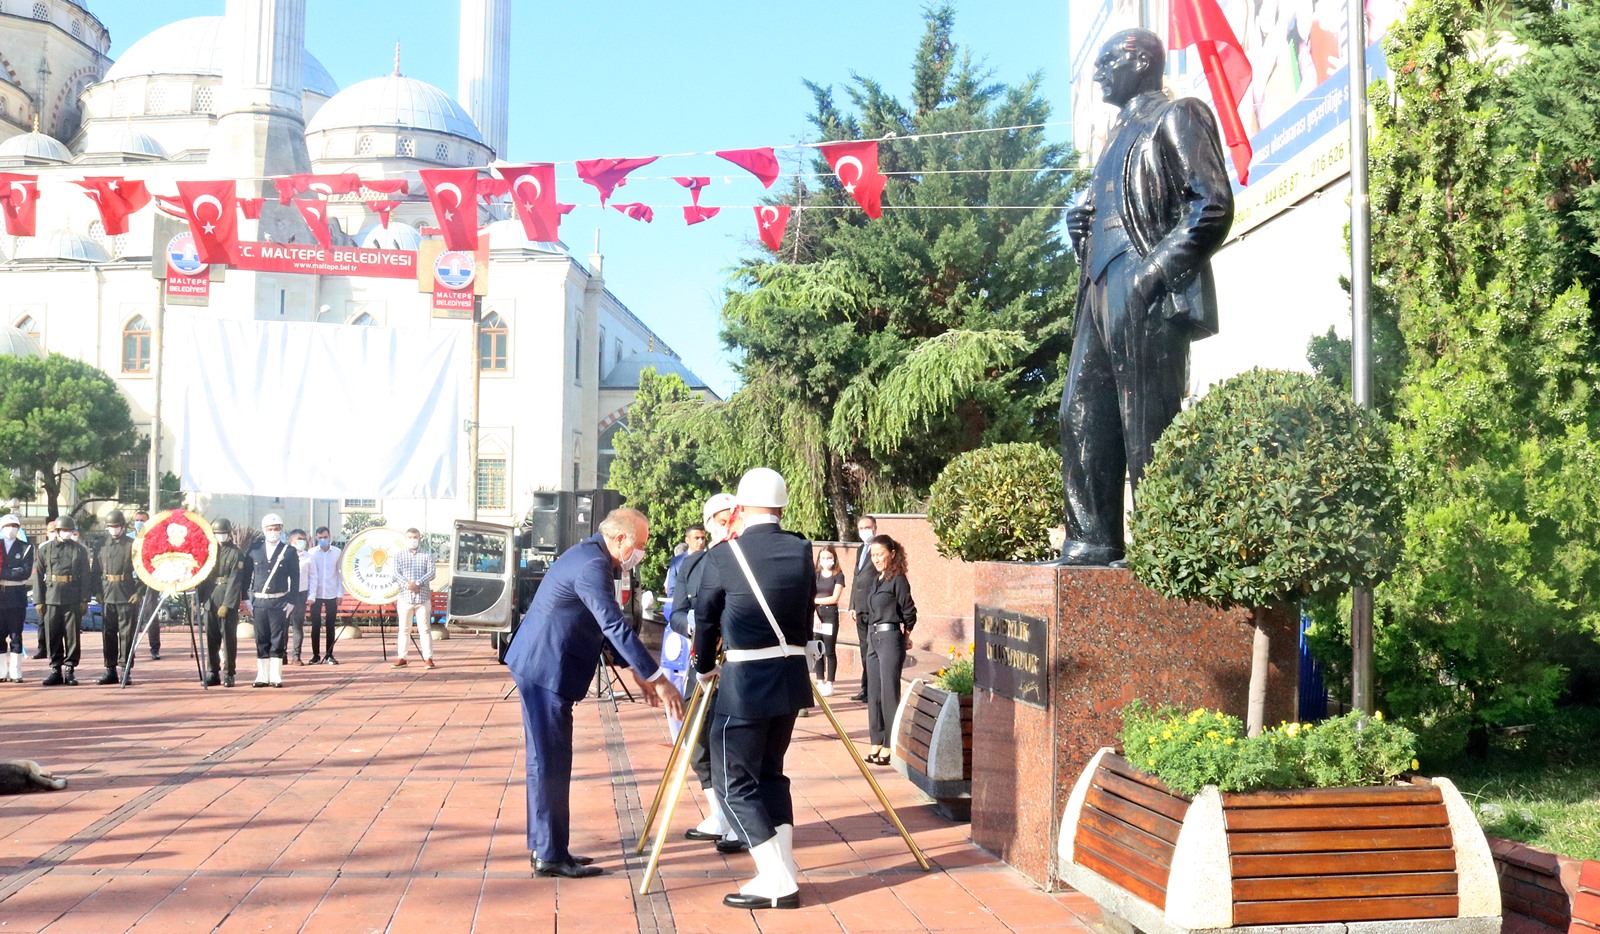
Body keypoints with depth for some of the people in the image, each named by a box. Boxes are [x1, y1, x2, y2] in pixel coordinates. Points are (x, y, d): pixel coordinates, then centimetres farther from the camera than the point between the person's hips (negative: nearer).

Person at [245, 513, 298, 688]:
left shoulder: (289, 551, 1)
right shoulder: (254, 549, 6)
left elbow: (295, 578, 1)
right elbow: (247, 574, 9)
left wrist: (291, 601, -5)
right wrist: (247, 598, 3)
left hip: (280, 602, -2)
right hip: (259, 601, 2)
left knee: (278, 640, 1)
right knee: (261, 640, 6)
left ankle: (275, 676, 7)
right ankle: (262, 676, 13)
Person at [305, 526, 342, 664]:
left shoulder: (338, 552, 2)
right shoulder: (312, 553, -1)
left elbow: (340, 574, 4)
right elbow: (312, 575, -4)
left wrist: (340, 594, -2)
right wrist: (311, 595, -11)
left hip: (332, 595, 1)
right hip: (316, 595, -1)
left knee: (330, 626, 4)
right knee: (316, 626, 2)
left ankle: (329, 655, 11)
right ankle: (316, 655, 9)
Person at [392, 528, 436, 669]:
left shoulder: (427, 555, 7)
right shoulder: (400, 556, 10)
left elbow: (431, 573, -3)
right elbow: (396, 574, -1)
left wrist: (417, 583, -17)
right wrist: (408, 584, -18)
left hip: (423, 598, -1)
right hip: (405, 597, 1)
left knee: (425, 629, -2)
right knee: (403, 629, 6)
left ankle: (428, 658, 0)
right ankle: (401, 658, 11)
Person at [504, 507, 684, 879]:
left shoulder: (592, 556, 12)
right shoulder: (592, 565, -21)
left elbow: (607, 624, 18)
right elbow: (616, 627, -27)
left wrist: (637, 671, 13)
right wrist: (657, 679, -26)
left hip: (540, 666, 11)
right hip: (544, 668, -11)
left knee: (547, 759, 16)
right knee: (551, 761, -5)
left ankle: (542, 844, 25)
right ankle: (550, 855, 2)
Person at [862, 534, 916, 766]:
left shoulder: (898, 580, -10)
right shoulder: (876, 581, 14)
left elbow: (909, 612, -7)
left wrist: (904, 633, 5)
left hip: (891, 639, -8)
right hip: (874, 639, 8)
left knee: (889, 694, -5)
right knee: (873, 694, 10)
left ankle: (889, 746, 0)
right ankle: (877, 743, 17)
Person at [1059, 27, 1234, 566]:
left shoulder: (1178, 117, 1)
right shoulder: (1122, 133, 27)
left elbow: (1212, 208, -10)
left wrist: (1151, 272, -18)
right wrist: (1084, 228, 12)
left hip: (1149, 299, -9)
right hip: (1102, 294, 9)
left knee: (1149, 425, -10)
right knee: (1083, 417, 5)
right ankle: (1092, 541, 9)